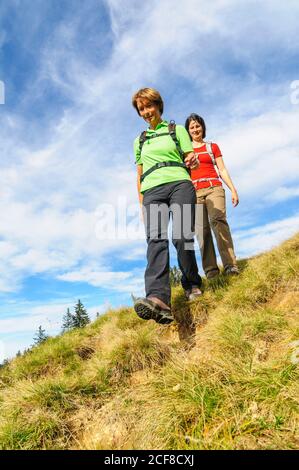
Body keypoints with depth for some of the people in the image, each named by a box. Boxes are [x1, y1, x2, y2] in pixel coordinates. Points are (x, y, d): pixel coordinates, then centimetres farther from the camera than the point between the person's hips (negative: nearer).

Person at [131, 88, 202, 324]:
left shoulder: (177, 130, 21)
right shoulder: (139, 141, 28)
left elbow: (191, 161, 14)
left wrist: (193, 161, -11)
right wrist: (141, 204, 15)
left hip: (179, 183, -1)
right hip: (152, 190, 2)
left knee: (182, 236, -22)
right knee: (155, 238, -23)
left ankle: (192, 285, 3)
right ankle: (158, 300, -40)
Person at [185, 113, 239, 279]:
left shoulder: (212, 147, 20)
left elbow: (222, 170, 15)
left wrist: (233, 189, 4)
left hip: (214, 188, -1)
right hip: (194, 192, 1)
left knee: (218, 219, -24)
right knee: (201, 228, -13)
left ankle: (230, 265, -29)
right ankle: (210, 269, -16)